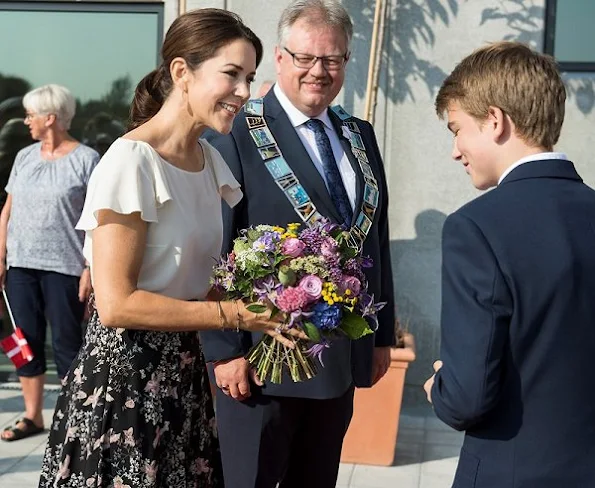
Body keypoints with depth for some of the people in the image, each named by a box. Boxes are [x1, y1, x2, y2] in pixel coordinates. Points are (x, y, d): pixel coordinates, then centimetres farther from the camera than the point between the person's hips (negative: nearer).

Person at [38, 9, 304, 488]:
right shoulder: (132, 161, -18)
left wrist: (263, 306, -1)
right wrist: (236, 314, -18)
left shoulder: (209, 160, 7)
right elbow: (117, 304, -21)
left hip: (182, 371, 7)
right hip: (124, 377, -7)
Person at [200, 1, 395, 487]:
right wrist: (225, 349, -14)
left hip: (343, 355, 6)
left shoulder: (360, 137, 11)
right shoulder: (237, 134, -9)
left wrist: (383, 334, 12)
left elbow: (377, 239, 13)